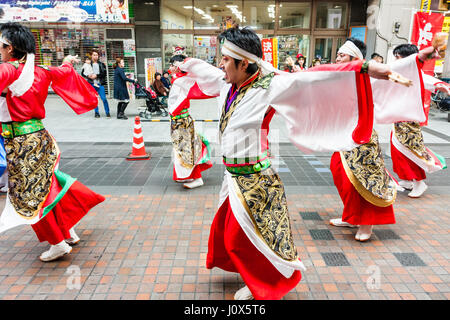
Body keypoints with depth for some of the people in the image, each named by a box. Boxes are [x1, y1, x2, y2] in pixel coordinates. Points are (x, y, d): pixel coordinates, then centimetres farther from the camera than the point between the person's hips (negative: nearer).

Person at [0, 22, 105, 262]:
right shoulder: (38, 71, 6)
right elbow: (63, 72, 25)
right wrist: (67, 63, 45)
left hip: (21, 142, -7)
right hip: (39, 136, 8)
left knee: (29, 195, 5)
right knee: (49, 185, 20)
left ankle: (58, 244, 13)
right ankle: (69, 232, 30)